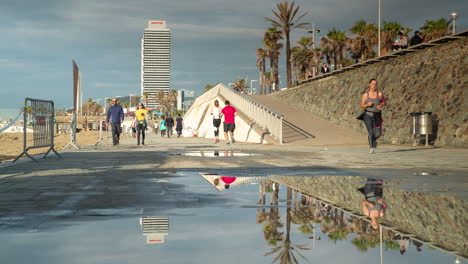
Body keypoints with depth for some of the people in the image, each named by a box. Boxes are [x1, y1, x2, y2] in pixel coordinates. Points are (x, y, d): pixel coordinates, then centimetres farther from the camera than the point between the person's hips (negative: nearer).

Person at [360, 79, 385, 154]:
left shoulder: (380, 94, 0)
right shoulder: (365, 95, 0)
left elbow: (383, 101, 15)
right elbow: (362, 105, 6)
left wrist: (381, 105, -6)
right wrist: (367, 104, -14)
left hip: (377, 116, 1)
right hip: (368, 115, -1)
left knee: (378, 134, 1)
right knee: (370, 131, -17)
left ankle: (373, 139, 37)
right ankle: (372, 148, -10)